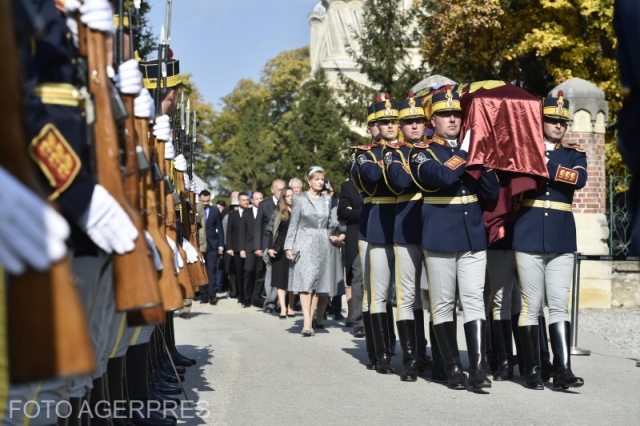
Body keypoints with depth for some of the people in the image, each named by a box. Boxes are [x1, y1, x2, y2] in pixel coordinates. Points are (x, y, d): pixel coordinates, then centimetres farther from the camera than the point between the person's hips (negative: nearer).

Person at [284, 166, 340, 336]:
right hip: (304, 244, -4)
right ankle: (307, 324, -21)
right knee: (305, 282, -14)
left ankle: (311, 319, 8)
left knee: (318, 284, 2)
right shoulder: (300, 199, 2)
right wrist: (288, 246, -6)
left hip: (323, 245, 4)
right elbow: (293, 224, 0)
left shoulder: (327, 200, 13)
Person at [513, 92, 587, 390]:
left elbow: (579, 179, -10)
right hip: (528, 237, -2)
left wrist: (542, 166, -13)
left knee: (560, 306, 0)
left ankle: (562, 370, 0)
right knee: (531, 306, 1)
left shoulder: (574, 154, 11)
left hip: (562, 240, 2)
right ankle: (532, 370, 7)